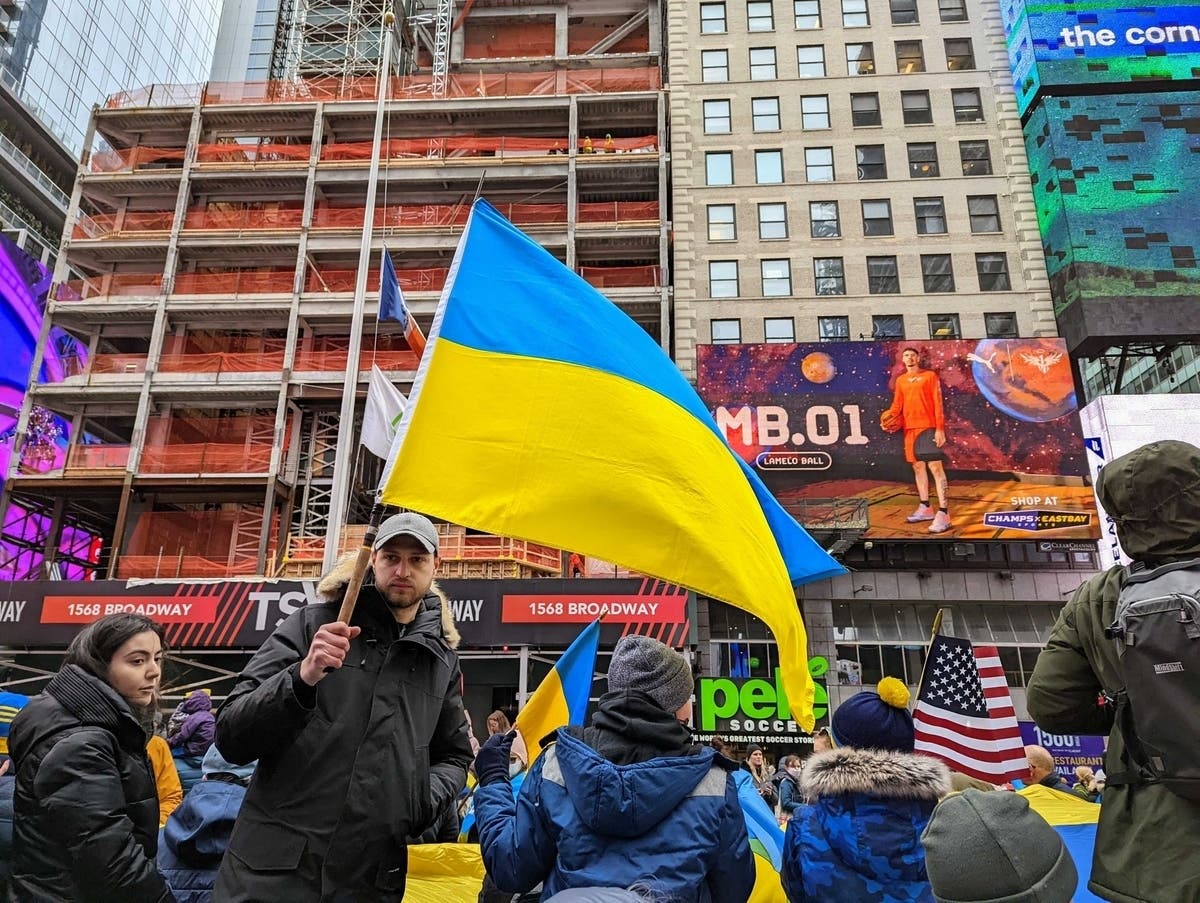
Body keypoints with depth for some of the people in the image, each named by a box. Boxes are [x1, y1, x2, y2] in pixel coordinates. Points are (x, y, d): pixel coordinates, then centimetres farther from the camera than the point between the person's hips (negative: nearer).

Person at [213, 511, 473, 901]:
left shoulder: (442, 660, 8)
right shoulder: (312, 624, -1)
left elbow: (454, 756, 19)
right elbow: (231, 740, -7)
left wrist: (424, 800, -2)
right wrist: (301, 679, -24)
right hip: (272, 871, -2)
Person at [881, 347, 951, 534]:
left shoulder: (930, 376, 2)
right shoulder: (900, 380, 16)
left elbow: (937, 403, -4)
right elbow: (897, 404, 15)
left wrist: (940, 428, -12)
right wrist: (888, 418, -6)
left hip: (928, 427, -6)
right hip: (909, 429, 6)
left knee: (935, 467, -10)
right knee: (918, 467, 10)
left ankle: (943, 513, -15)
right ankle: (925, 508, 20)